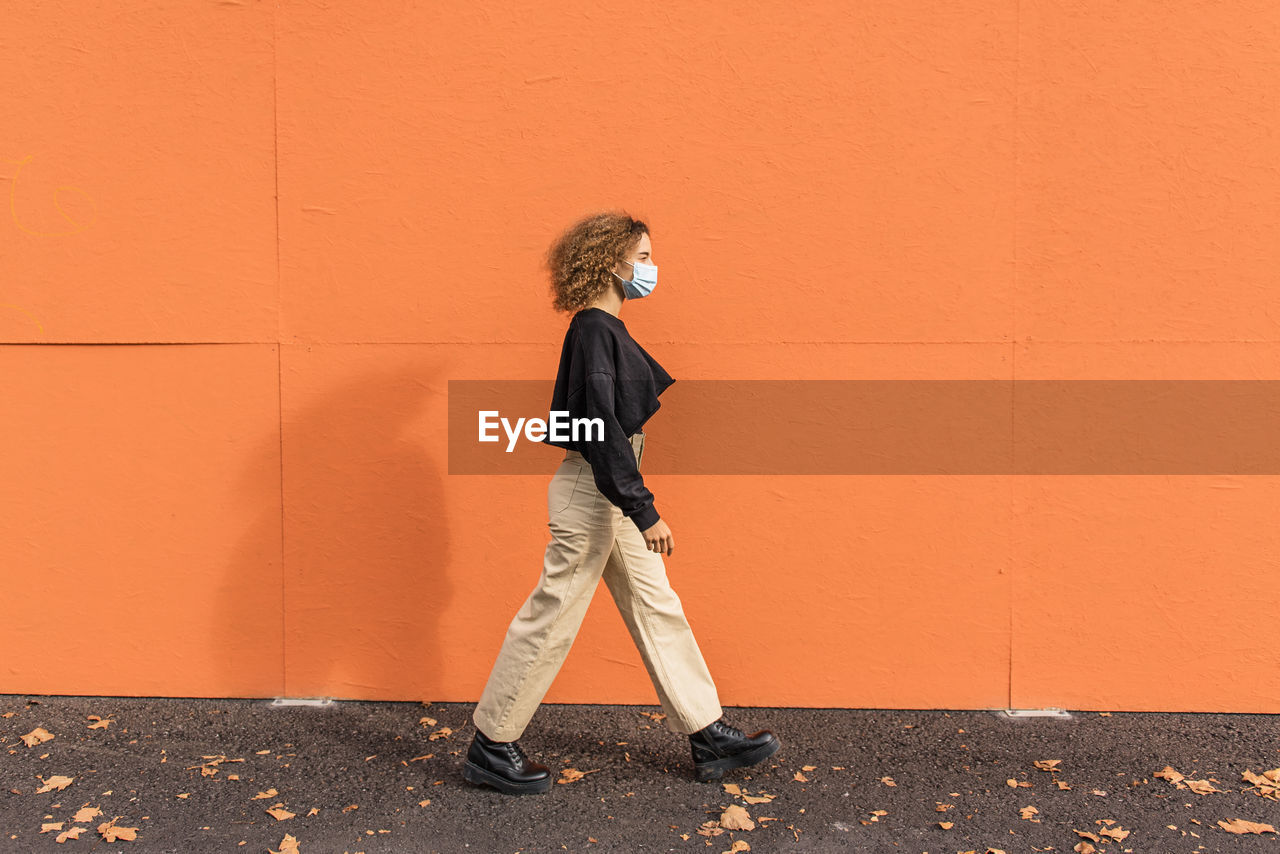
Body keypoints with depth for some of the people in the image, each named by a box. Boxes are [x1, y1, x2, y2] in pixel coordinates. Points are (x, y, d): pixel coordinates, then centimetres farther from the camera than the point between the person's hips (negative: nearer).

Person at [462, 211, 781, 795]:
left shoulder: (607, 330, 13)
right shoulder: (593, 330, -17)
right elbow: (600, 429, -24)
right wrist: (645, 511, -24)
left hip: (610, 496, 10)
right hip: (590, 493, -10)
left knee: (657, 609, 12)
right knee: (552, 618, 0)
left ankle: (708, 736, 22)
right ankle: (490, 748, 16)